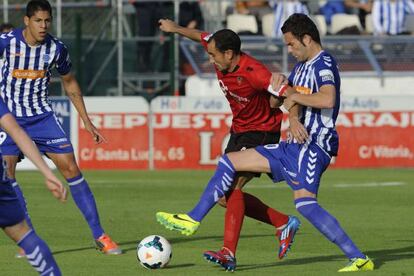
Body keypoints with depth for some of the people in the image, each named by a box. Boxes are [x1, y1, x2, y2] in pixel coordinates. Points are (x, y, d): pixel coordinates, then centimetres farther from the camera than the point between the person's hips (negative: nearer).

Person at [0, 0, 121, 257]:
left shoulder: (56, 48, -5)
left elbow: (70, 82, 10)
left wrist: (87, 122, 12)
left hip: (42, 115, 2)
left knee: (71, 168, -6)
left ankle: (99, 236, 0)